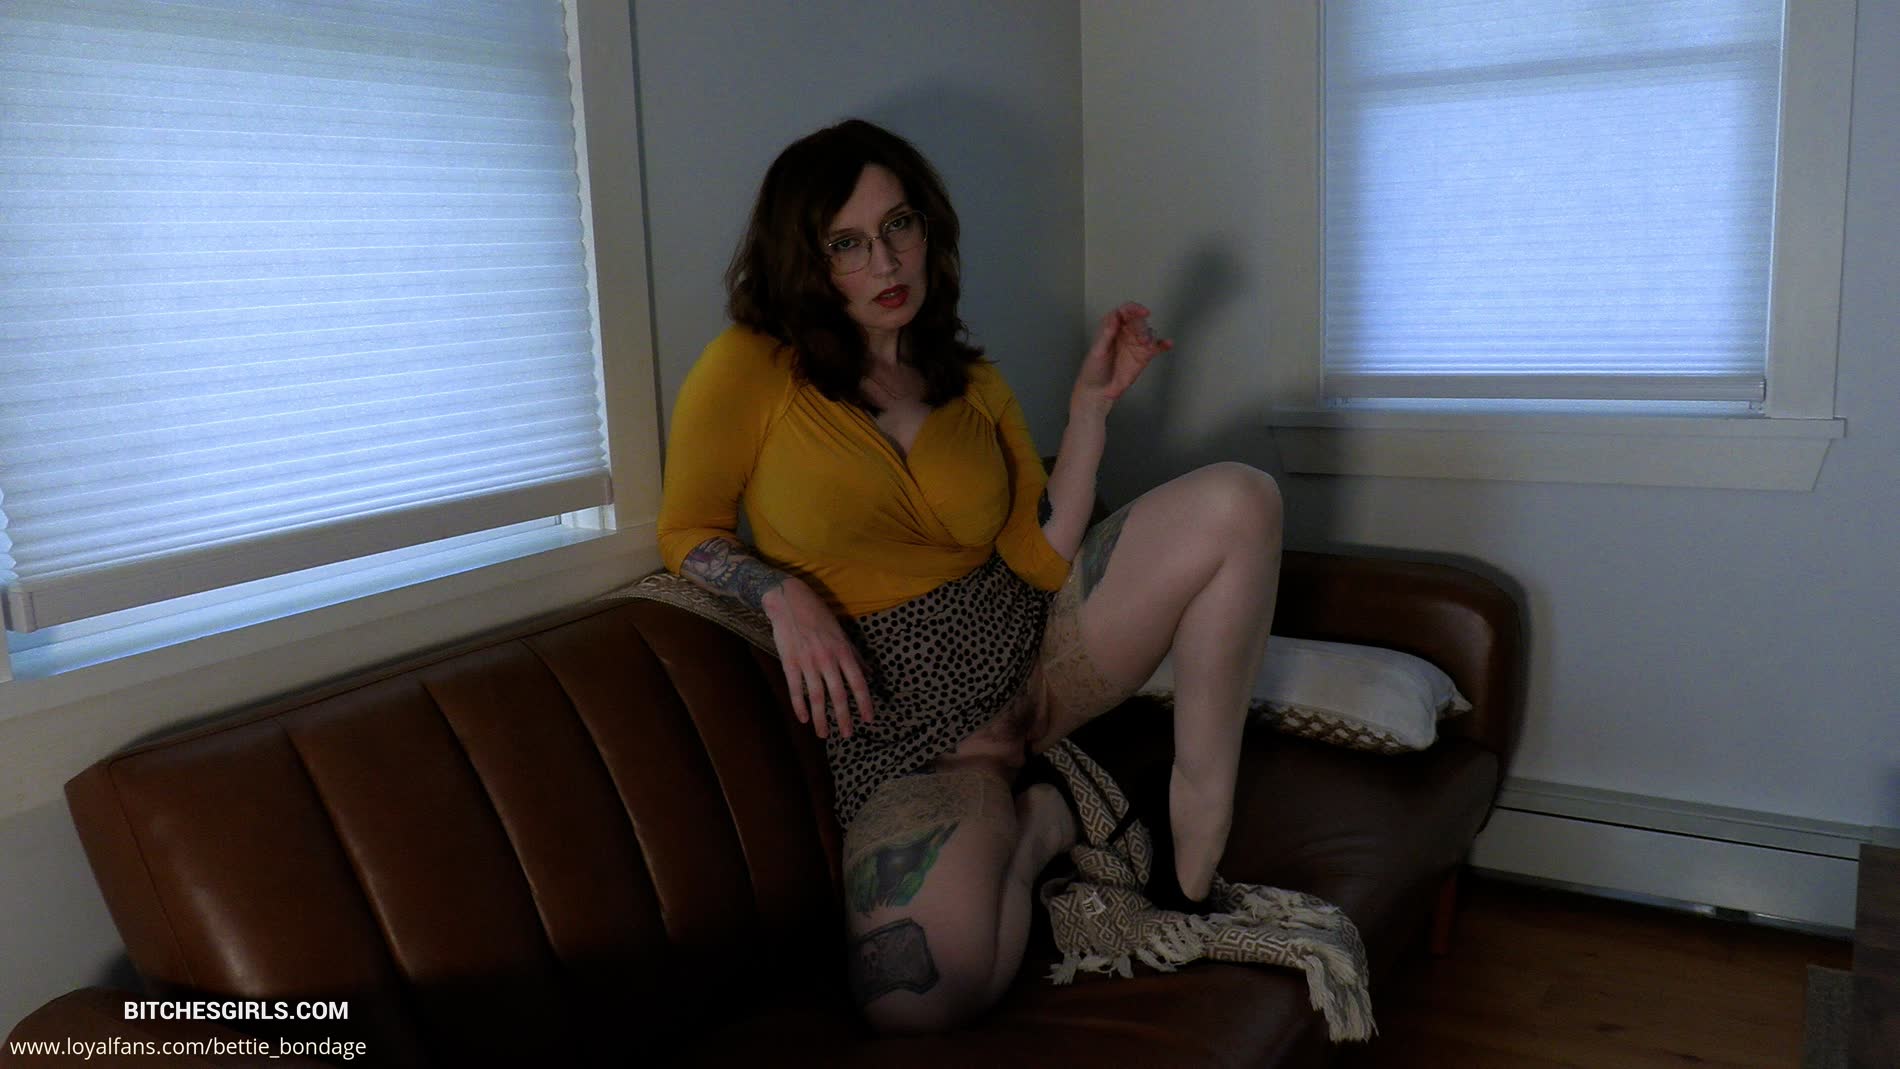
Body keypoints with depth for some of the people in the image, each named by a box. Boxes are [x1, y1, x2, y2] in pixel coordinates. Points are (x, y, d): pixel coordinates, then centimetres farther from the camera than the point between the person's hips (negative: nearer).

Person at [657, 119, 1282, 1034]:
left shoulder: (973, 385, 9)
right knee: (919, 996, -33)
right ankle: (1030, 825, 3)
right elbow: (686, 531, 2)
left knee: (1237, 499, -16)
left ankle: (1198, 865, -7)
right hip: (904, 726, -4)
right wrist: (785, 598, -16)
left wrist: (1092, 404, -3)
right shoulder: (752, 368, -5)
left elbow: (1044, 561, 2)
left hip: (1034, 649, 5)